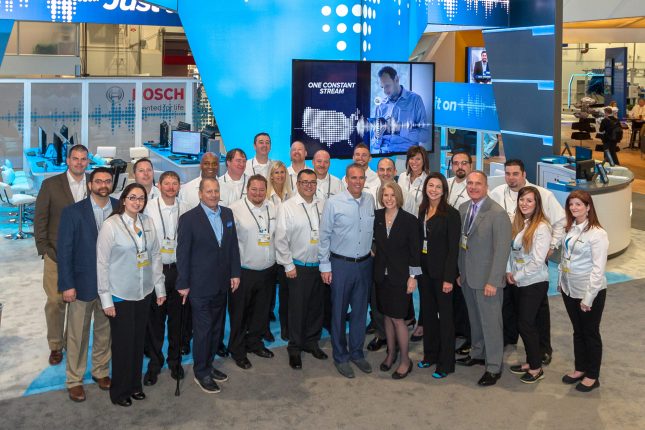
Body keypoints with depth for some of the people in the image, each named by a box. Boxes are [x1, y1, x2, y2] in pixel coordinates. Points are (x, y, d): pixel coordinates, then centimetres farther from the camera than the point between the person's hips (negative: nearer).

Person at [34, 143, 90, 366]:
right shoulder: (51, 185, -1)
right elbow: (40, 219, 1)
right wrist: (44, 248, -4)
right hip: (57, 254, -1)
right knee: (55, 301, 2)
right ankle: (55, 346, 17)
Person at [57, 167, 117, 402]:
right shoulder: (73, 212, -6)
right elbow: (64, 250, -7)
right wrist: (67, 285, -11)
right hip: (82, 283, -2)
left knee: (105, 331, 15)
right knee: (77, 335, 8)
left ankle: (101, 371, 33)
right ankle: (74, 380, 22)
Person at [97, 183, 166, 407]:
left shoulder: (147, 222, 2)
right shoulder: (111, 225, -12)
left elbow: (155, 255, 9)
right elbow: (102, 263, -11)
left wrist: (160, 287, 9)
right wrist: (106, 298, -11)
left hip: (144, 293, 5)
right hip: (120, 295, -5)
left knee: (139, 340, 14)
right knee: (123, 343, 5)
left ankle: (135, 384, 31)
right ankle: (119, 391, 22)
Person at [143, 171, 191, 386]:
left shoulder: (185, 210, 1)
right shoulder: (149, 208, -6)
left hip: (179, 269, 2)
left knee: (178, 318, 11)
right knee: (154, 319, 5)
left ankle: (175, 360, 28)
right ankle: (154, 363, 21)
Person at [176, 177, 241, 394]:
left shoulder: (227, 214, 7)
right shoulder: (189, 218, -10)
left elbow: (233, 245, 10)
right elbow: (183, 253, -8)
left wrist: (235, 273, 6)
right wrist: (183, 284, -8)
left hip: (222, 284, 6)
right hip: (200, 285, -6)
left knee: (216, 328, 14)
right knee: (203, 329, 0)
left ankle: (208, 365, 29)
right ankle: (201, 373, 13)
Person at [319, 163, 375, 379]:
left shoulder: (370, 200, 1)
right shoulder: (333, 203, -10)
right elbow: (324, 236, -6)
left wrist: (372, 252, 9)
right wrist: (324, 266, -6)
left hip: (364, 263, 4)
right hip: (341, 264, -3)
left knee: (360, 310, 13)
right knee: (339, 312, 7)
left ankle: (357, 353, 28)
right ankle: (340, 357, 20)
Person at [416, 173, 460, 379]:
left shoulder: (451, 214, -13)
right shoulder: (422, 211, 6)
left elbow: (453, 248, -15)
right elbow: (420, 239, 8)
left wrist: (449, 277, -18)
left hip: (441, 272, -6)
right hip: (424, 269, 6)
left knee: (445, 315, 4)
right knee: (428, 312, 16)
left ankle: (446, 363, 14)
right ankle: (430, 354, 30)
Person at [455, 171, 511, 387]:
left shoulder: (498, 213, -17)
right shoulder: (463, 208, 6)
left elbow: (502, 250, -18)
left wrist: (493, 281, -19)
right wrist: (460, 272, 11)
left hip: (487, 279, -6)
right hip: (467, 277, 7)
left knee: (491, 322, 3)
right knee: (475, 318, 20)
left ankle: (493, 367, 15)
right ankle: (477, 354, 38)